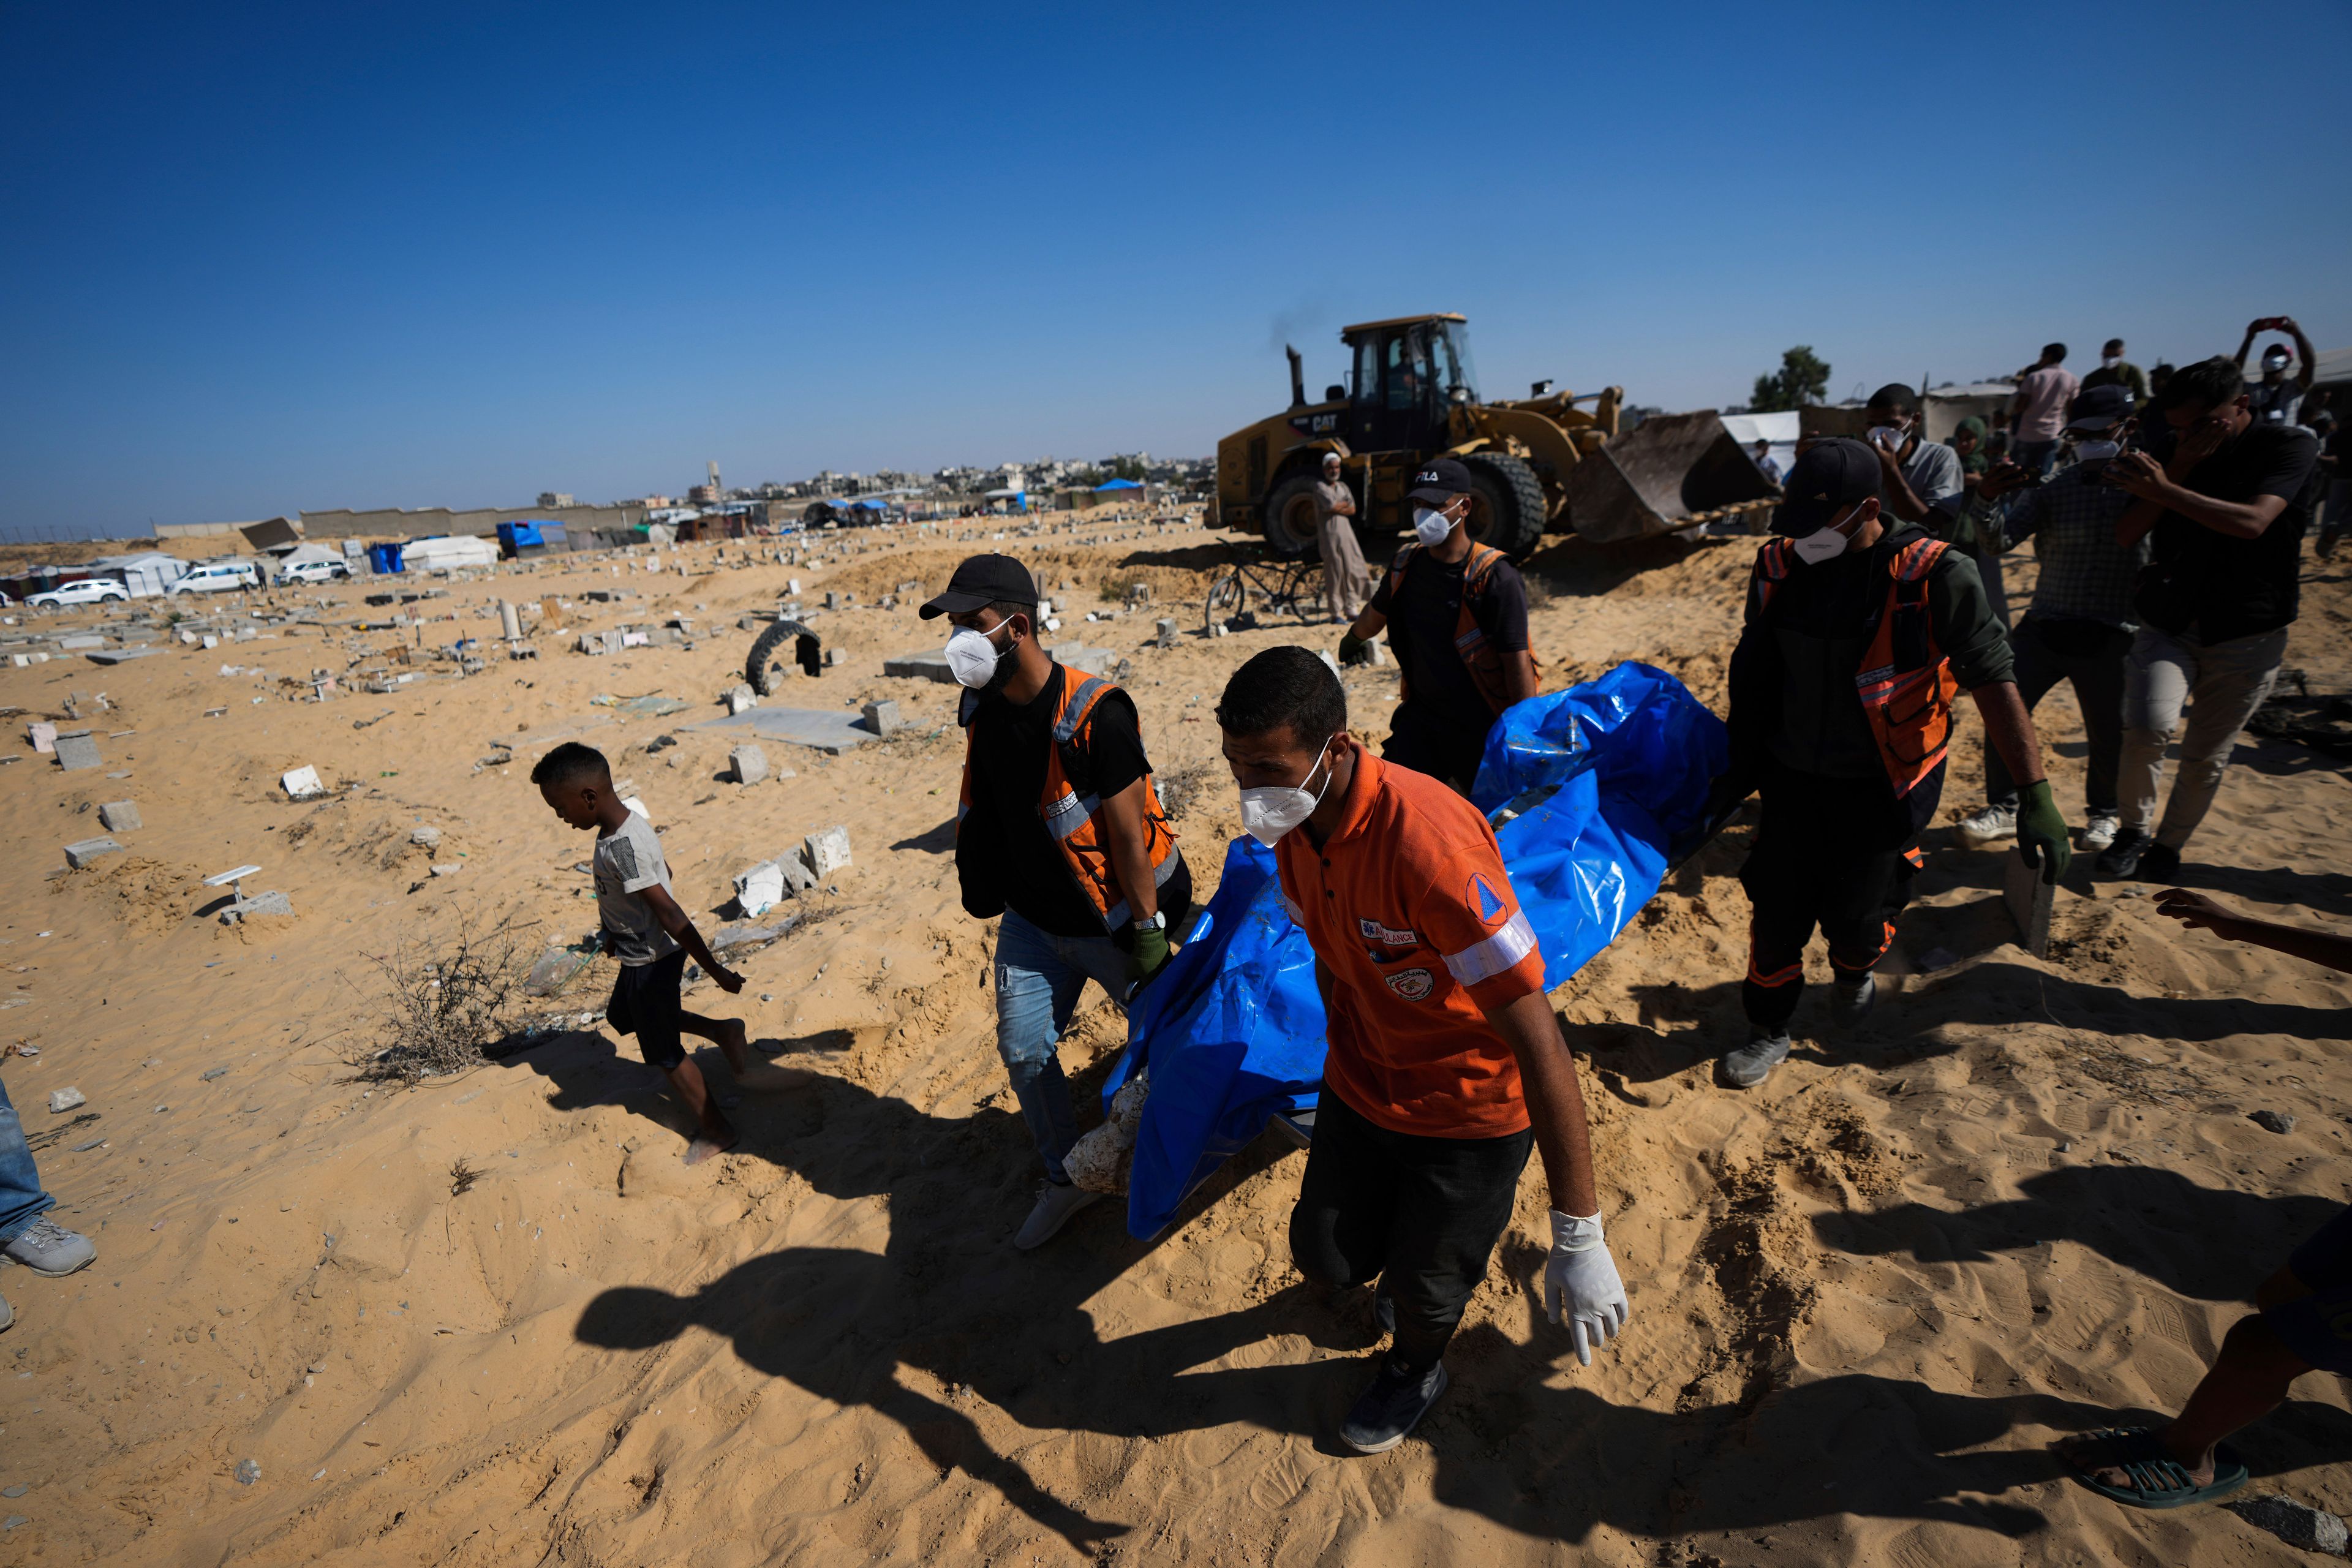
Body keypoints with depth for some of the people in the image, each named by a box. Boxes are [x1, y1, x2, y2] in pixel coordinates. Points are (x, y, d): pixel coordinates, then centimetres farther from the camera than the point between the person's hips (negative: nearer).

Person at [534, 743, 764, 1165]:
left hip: (651, 960, -10)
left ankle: (716, 1129, 24)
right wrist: (619, 931, 24)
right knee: (623, 1016, 30)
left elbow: (669, 913, -30)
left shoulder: (622, 846, -31)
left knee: (664, 1052, 7)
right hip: (643, 951, 10)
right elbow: (663, 872, 13)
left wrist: (713, 969, -27)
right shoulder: (629, 820, -2)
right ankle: (722, 1031, 28)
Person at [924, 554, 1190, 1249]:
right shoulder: (983, 710, -4)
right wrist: (987, 887, 16)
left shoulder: (1094, 714, -26)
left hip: (1108, 924, -6)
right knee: (1023, 1051, 10)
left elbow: (1129, 834, -22)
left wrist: (1149, 931, -17)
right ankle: (1065, 1179, 32)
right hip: (1031, 919, 6)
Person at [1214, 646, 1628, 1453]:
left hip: (1470, 1112, -6)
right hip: (1361, 1089, 6)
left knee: (1424, 1289, 14)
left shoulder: (1426, 841, -38)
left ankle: (1414, 1370, 51)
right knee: (1327, 1259, 18)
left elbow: (1539, 1044, -36)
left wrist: (1578, 1236, -32)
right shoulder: (1293, 829, -12)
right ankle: (1412, 1272, 54)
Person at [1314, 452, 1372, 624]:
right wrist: (1345, 504, 1)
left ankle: (1351, 610, 11)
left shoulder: (1343, 486, 18)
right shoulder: (1320, 487, -2)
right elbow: (1332, 507, -16)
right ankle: (1336, 613, 2)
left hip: (1346, 534, 6)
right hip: (1329, 536, -6)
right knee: (1334, 574, -4)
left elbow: (1352, 510, 6)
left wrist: (1337, 507, -7)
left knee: (1353, 571, 4)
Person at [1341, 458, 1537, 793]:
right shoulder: (1406, 564, 1)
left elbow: (1517, 661, -20)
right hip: (1421, 717, 5)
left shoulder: (1495, 578, -17)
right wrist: (1352, 641, 43)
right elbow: (1375, 615, 24)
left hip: (1485, 730, -5)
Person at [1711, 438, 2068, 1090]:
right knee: (1776, 911, 5)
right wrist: (1740, 766, 13)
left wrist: (2036, 794, -18)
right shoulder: (1780, 566, -5)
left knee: (1855, 915, 4)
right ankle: (1768, 1031, 25)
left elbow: (1994, 682, -15)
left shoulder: (1935, 577, -18)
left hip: (1882, 789, -3)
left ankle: (1856, 974, 42)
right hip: (1793, 776, 3)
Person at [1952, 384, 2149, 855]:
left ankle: (2103, 813, 29)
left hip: (2110, 638, -2)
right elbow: (1999, 540, -4)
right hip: (2044, 627, 2)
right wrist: (1987, 500, -20)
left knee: (2108, 736, 5)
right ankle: (2003, 808, 10)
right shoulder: (2054, 487, 5)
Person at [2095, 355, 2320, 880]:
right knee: (2147, 726, -22)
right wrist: (2181, 467, -12)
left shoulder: (2289, 445, -7)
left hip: (2246, 636, -1)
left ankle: (2169, 846, 25)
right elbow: (2126, 534, -3)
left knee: (2205, 758, 5)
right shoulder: (2174, 449, 4)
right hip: (2168, 624, 2)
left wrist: (2162, 488, -30)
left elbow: (2253, 522, -25)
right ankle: (2134, 830, -1)